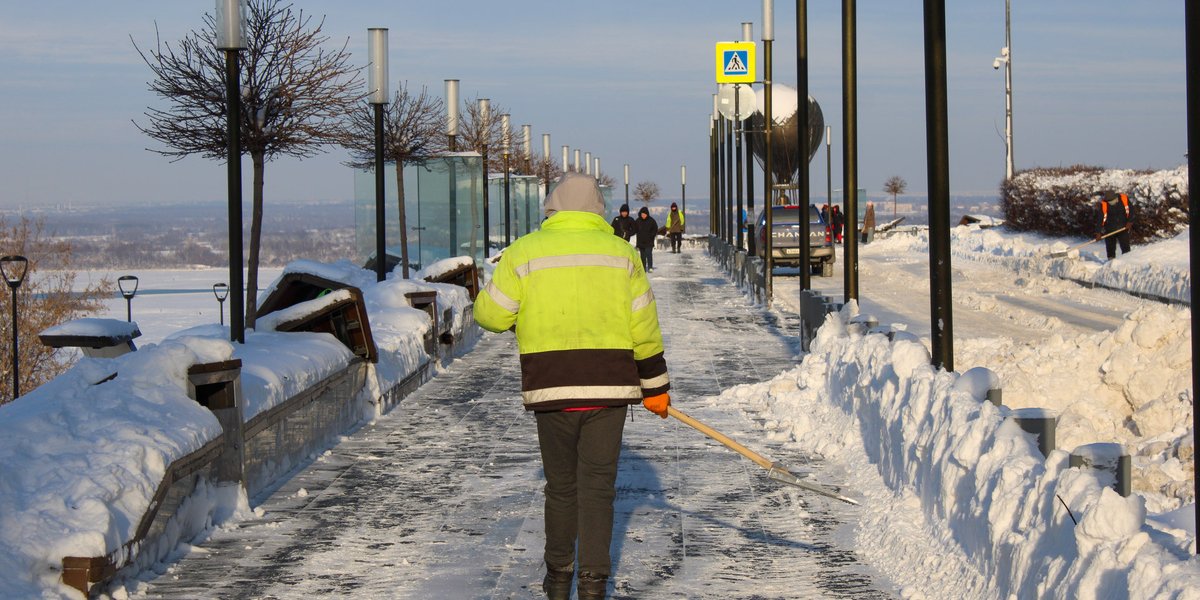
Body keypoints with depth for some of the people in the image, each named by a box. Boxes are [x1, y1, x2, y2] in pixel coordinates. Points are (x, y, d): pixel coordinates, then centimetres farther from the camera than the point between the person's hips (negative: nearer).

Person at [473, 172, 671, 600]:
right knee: (597, 484, 5)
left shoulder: (524, 252, 1)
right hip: (610, 387, 0)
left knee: (561, 485, 14)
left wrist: (523, 314, 23)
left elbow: (490, 314, 1)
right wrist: (655, 386, 14)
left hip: (551, 387, 0)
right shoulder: (621, 252, 6)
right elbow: (644, 327, 6)